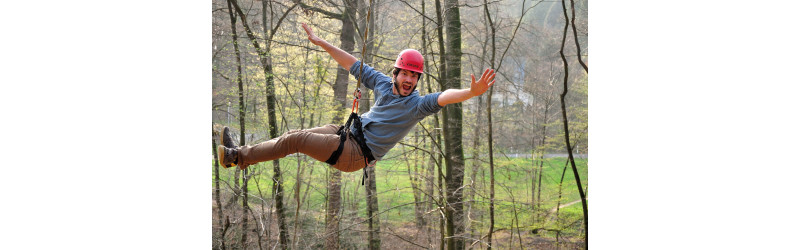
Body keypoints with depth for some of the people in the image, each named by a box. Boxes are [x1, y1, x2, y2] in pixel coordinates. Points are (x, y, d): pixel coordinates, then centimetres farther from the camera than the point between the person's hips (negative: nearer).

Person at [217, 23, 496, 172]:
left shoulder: (417, 104, -14)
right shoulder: (383, 83, 2)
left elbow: (444, 97, -32)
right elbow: (353, 64, 9)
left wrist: (471, 92, -52)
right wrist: (321, 43, 13)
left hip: (358, 154, -6)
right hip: (348, 131, 6)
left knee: (295, 140, -12)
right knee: (295, 135, 4)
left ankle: (238, 156, -1)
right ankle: (242, 153, 18)